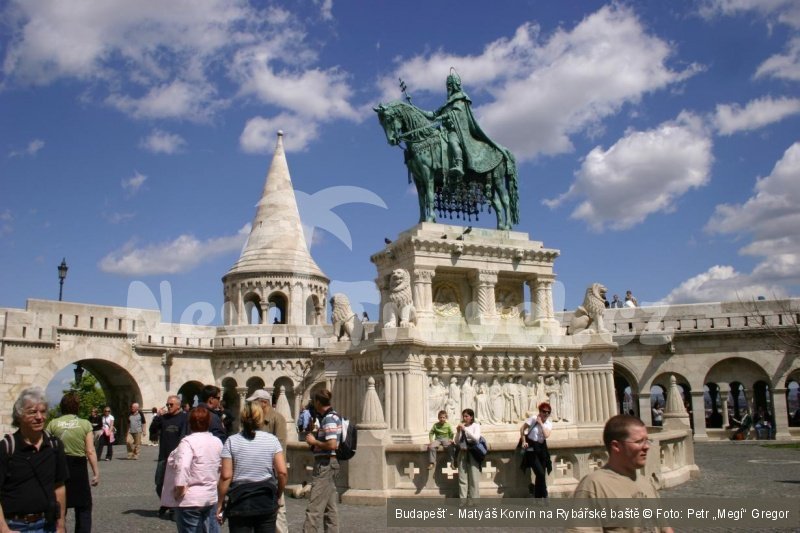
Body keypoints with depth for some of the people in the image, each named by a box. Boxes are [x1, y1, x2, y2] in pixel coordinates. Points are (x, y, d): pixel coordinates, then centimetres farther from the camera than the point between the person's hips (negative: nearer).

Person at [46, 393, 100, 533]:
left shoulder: (53, 424, -2)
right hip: (78, 468, -2)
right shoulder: (85, 424, -6)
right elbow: (90, 452, -9)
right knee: (83, 508, 10)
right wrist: (96, 472, -2)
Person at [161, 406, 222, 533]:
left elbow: (182, 466, -29)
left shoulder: (188, 441, -16)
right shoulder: (217, 442, 5)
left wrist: (179, 488, -19)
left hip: (190, 500, -6)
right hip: (211, 497, 6)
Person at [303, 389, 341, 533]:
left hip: (324, 463, -10)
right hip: (329, 463, 10)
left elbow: (332, 445, -25)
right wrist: (315, 435, 10)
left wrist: (314, 442, -13)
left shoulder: (329, 419, -17)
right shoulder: (331, 416, 13)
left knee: (314, 506, -9)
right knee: (330, 506, 14)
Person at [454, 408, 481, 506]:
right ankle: (463, 501, 5)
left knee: (473, 478, -4)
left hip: (472, 453, -4)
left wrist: (465, 429, -16)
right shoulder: (461, 426, 9)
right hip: (462, 453, 4)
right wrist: (458, 432, -5)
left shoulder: (476, 425, 0)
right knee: (462, 478, 2)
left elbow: (476, 438, -16)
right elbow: (457, 442, 10)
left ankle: (473, 501, 0)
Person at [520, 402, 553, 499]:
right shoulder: (533, 419, -10)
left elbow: (546, 435, -17)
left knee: (540, 475, 8)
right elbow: (522, 429, -6)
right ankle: (543, 496, 3)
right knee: (541, 474, -12)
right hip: (531, 450, -5)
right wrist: (524, 442, -12)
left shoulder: (549, 424, 1)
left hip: (541, 450, 5)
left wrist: (541, 423, -15)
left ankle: (537, 497, 21)